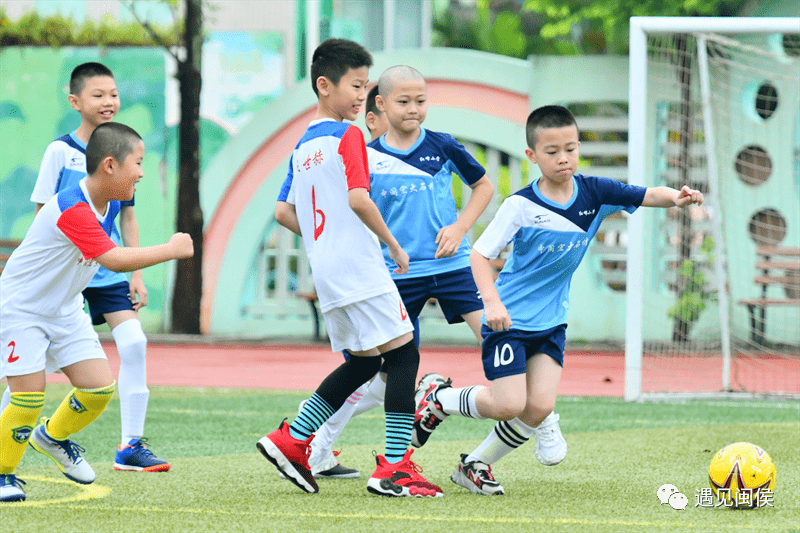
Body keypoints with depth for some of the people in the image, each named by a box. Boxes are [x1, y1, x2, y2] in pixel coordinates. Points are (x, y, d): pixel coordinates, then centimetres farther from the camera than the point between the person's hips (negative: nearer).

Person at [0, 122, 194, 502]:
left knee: (99, 386, -1)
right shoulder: (71, 209, -32)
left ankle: (52, 436, 25)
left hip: (65, 308, 8)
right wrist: (171, 250, -33)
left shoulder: (109, 205, -2)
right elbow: (113, 259, -40)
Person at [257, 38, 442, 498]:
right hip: (359, 266, -9)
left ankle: (292, 441, 14)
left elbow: (283, 212, 18)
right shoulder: (347, 136, -8)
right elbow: (358, 198, -19)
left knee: (364, 360, 18)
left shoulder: (302, 147, 17)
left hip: (326, 270, 9)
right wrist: (394, 245, -9)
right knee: (403, 353, -5)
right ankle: (395, 467, -11)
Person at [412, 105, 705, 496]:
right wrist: (492, 302, -27)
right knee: (509, 404, -12)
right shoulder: (520, 206, -15)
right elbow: (479, 254, -14)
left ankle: (476, 465, 14)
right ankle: (438, 397, 16)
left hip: (552, 320, 5)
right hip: (509, 318, -5)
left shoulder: (593, 194, -4)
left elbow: (648, 196, -10)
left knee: (539, 406, -7)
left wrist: (676, 197, -31)